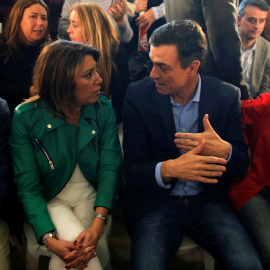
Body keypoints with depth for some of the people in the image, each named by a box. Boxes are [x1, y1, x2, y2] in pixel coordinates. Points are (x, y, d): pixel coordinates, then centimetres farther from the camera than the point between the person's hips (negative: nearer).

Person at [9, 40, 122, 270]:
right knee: (74, 243, -28)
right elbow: (28, 186, -16)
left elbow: (110, 166, -16)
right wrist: (50, 240, -31)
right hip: (50, 201, -2)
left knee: (80, 250, -22)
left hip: (91, 197, 2)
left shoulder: (103, 109, -9)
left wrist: (98, 224, -32)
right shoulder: (26, 117, -16)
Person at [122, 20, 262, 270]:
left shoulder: (227, 95, -5)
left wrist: (224, 150, -25)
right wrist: (168, 169, -32)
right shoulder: (138, 95, -9)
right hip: (155, 202, -1)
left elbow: (242, 163, 0)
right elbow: (132, 169, -10)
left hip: (209, 201, 2)